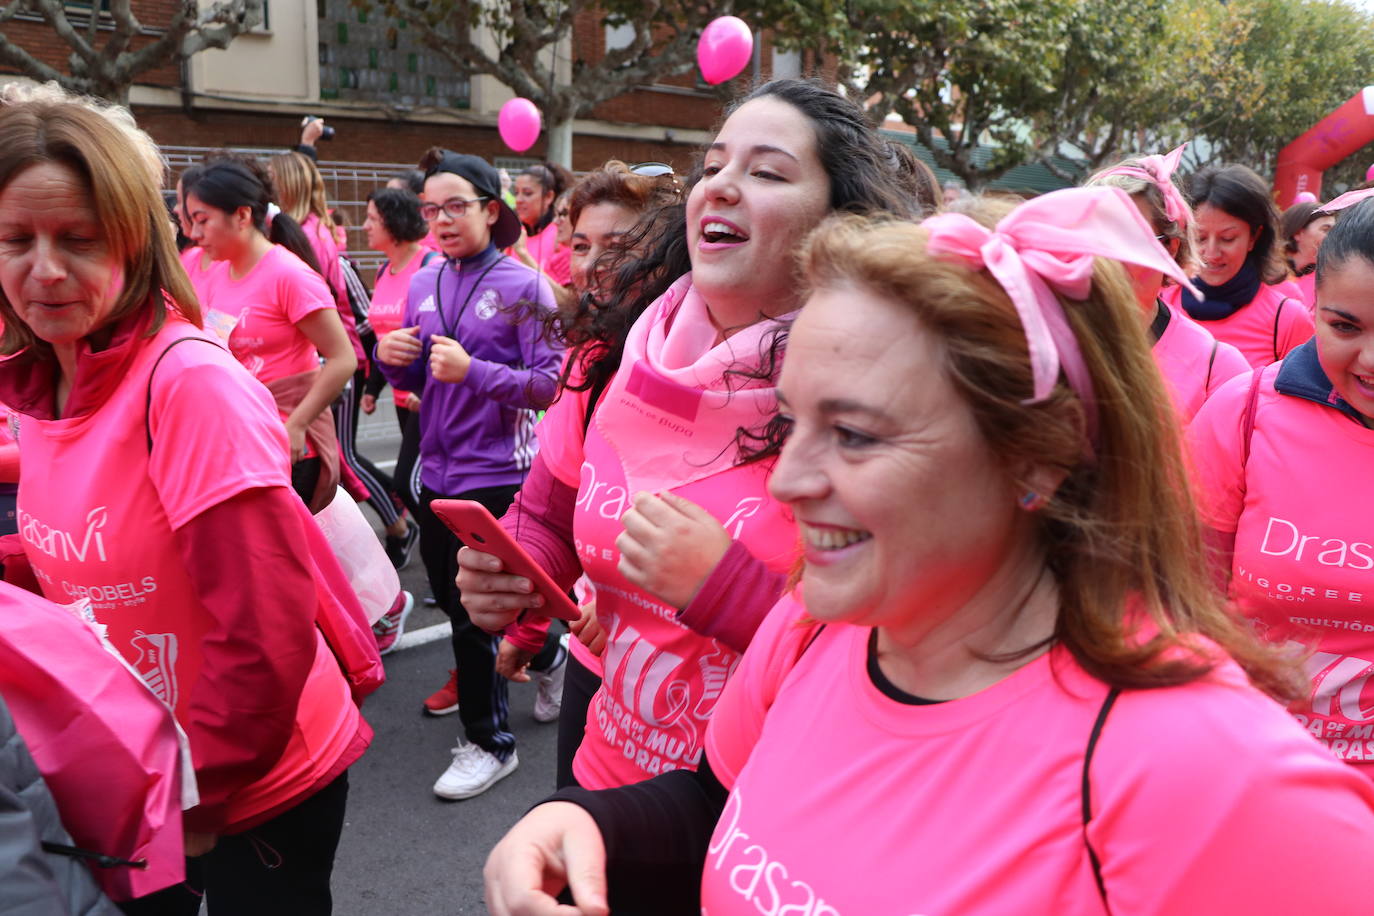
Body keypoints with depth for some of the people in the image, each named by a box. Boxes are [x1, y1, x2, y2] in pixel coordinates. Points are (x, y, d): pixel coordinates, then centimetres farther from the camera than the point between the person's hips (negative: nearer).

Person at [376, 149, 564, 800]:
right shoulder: (423, 284, 6)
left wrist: (473, 370, -27)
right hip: (438, 467, 7)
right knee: (448, 593, 20)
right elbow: (414, 380, 14)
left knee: (474, 604, 0)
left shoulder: (523, 285, -11)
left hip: (495, 472, -7)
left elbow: (550, 383, -17)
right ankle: (547, 656, 45)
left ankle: (489, 743, 20)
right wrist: (393, 358, -7)